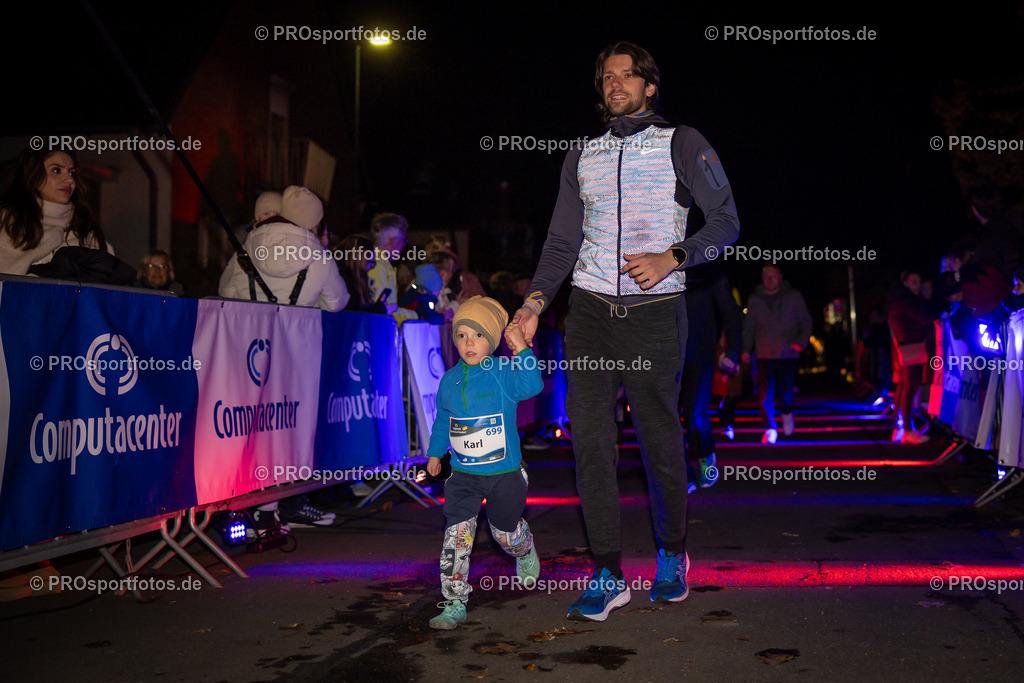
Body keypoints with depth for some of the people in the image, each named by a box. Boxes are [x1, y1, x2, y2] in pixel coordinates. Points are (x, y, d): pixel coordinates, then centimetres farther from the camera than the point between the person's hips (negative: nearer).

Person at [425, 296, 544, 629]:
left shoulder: (504, 373, -12)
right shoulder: (449, 380, 1)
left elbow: (532, 386, -33)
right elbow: (442, 420, 17)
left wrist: (522, 350, -39)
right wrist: (435, 453, 21)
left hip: (505, 473, -2)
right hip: (463, 476, 2)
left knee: (506, 532, 16)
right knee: (456, 536, -8)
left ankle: (526, 553, 53)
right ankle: (455, 603, 0)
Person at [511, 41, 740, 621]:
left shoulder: (683, 144, 4)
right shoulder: (583, 156, 15)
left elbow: (727, 222, 1)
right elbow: (562, 243, 14)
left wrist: (672, 258, -14)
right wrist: (535, 302, 0)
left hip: (655, 313, -3)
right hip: (590, 312, 3)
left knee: (661, 441, 2)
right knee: (590, 440, -4)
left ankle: (673, 556, 24)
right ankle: (608, 574, 3)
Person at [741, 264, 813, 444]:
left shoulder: (793, 297, 4)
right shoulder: (754, 299, 8)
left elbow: (806, 321, 6)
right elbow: (749, 326, 14)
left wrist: (802, 341, -9)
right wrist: (746, 348, 5)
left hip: (788, 353, -1)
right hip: (764, 354, 1)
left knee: (786, 390, 4)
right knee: (766, 393, -8)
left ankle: (787, 413, 37)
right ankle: (771, 428, 0)